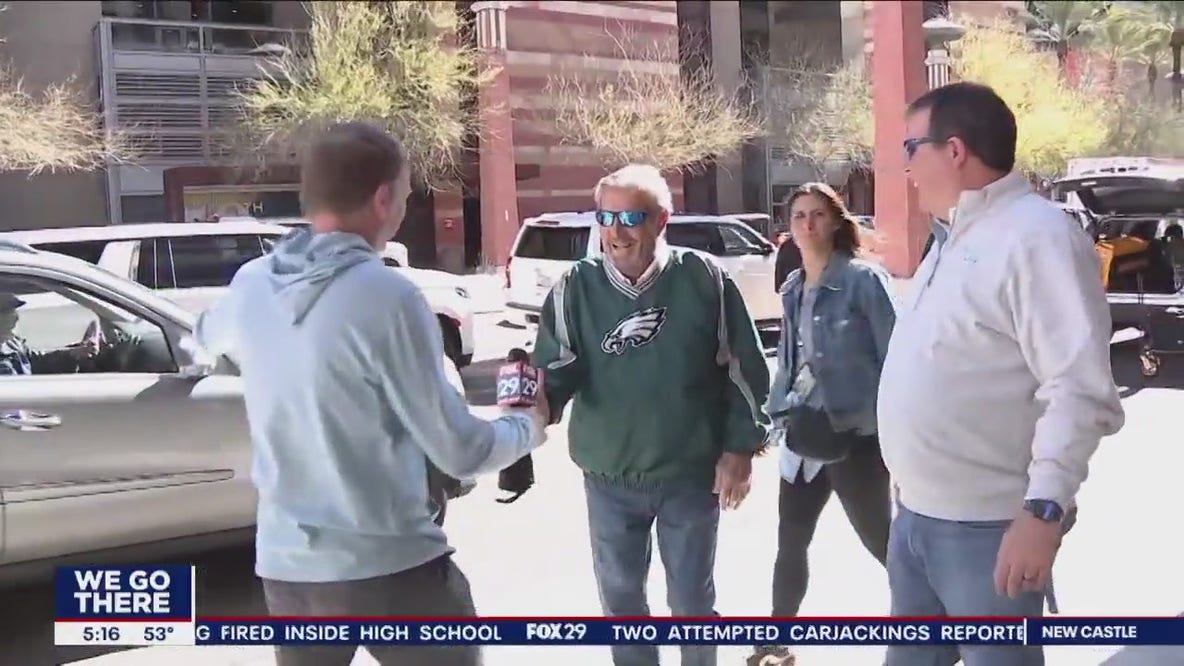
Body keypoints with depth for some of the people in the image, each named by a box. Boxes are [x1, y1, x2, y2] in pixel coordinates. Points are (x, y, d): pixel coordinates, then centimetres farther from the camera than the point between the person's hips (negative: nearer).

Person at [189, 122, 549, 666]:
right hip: (391, 565, -5)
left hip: (285, 564, 6)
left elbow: (208, 337, 26)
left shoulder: (251, 285, 0)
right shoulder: (386, 295, -18)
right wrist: (529, 426, 6)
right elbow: (459, 451, -13)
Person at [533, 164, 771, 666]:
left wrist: (740, 448, -5)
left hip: (692, 474, -1)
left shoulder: (705, 279, -10)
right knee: (620, 597, 18)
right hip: (608, 478, 2)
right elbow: (556, 373, -11)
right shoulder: (575, 288, -8)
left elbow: (743, 369, -4)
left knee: (692, 601, 15)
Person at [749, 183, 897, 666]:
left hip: (855, 434, -6)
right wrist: (774, 416, 12)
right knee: (790, 543, 13)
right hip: (804, 434, 6)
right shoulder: (793, 288, 9)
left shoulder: (863, 279, -10)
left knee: (882, 543, 5)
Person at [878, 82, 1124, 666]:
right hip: (916, 516, 9)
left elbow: (1080, 388, -23)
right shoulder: (955, 238, 14)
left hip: (988, 528, -9)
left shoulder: (1037, 236, -16)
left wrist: (1044, 509, -29)